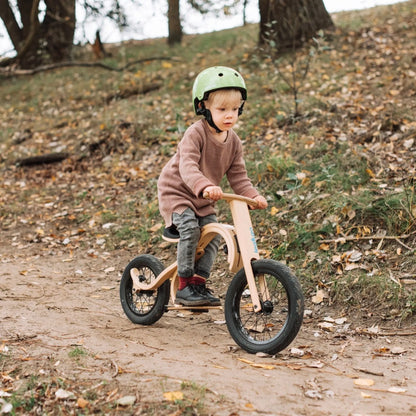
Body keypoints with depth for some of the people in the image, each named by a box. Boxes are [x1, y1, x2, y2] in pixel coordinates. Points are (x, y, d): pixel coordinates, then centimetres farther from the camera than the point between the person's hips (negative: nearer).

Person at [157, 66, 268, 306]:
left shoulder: (233, 142, -3)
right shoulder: (195, 134, -24)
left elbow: (238, 176, 0)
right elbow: (187, 166, -38)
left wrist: (253, 196, -17)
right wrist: (205, 186, -56)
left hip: (203, 200, 7)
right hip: (176, 191, -7)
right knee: (190, 229, -25)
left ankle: (199, 282, 6)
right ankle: (185, 286, -16)